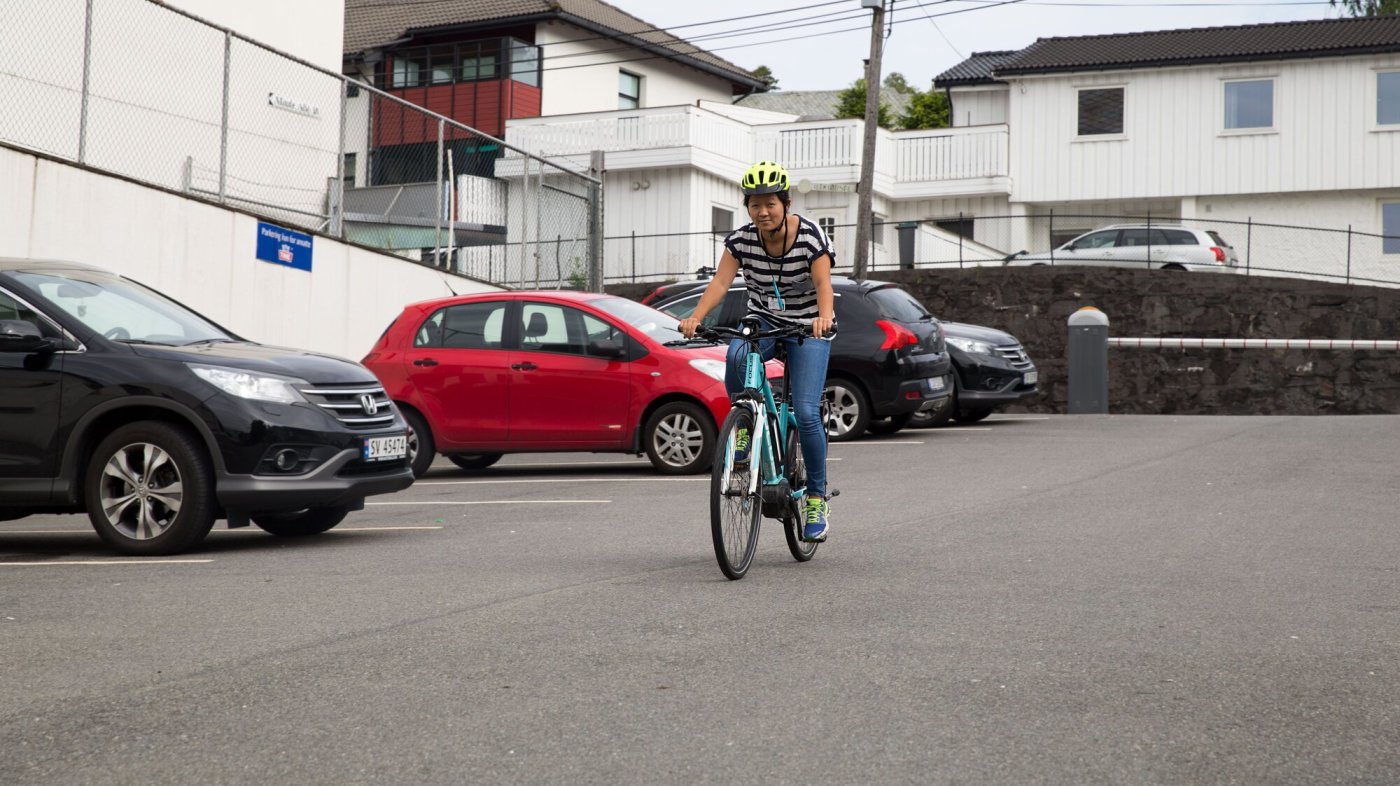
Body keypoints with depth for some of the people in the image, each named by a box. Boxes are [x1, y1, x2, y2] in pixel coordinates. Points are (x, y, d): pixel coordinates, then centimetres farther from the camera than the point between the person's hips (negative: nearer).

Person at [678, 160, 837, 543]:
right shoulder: (741, 239, -9)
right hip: (762, 322, 2)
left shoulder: (810, 236, -16)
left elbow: (823, 285, -25)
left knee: (806, 413, -16)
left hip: (808, 328, -2)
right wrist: (696, 317, -36)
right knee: (737, 356, -35)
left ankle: (817, 499, 1)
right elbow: (720, 282, -18)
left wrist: (824, 318, -46)